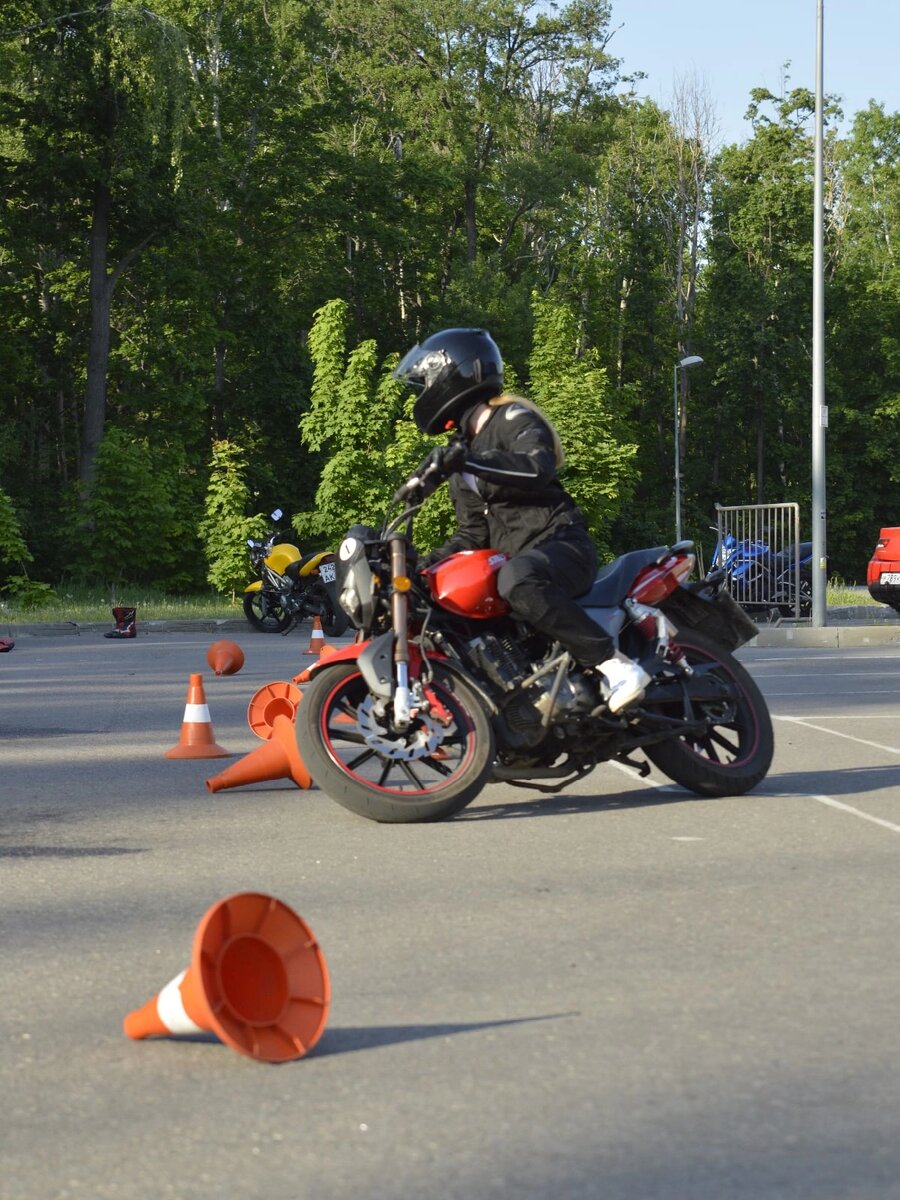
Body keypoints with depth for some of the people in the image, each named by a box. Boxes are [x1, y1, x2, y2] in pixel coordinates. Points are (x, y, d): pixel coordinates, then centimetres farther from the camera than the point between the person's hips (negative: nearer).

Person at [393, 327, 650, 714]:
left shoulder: (514, 418, -4)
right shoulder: (463, 448, 22)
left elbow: (539, 469, -27)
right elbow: (473, 533, 18)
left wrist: (469, 460, -35)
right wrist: (428, 562, 2)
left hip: (561, 544, -10)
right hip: (514, 559, 10)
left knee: (517, 580, -41)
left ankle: (615, 664, -39)